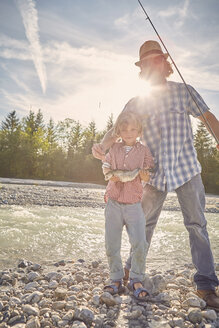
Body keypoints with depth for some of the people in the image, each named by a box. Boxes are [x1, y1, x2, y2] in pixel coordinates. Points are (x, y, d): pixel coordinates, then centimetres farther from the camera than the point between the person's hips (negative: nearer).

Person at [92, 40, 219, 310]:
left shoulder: (184, 91, 5)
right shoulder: (136, 103, 7)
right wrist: (102, 145, -20)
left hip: (186, 168, -1)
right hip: (156, 173, 2)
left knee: (196, 224, 1)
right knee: (145, 222, 12)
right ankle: (134, 268, 33)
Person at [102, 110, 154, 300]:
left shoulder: (143, 150, 2)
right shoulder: (114, 149, 7)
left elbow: (148, 174, 3)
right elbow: (105, 165, 14)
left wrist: (144, 174, -20)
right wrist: (110, 174, -8)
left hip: (134, 204, -1)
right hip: (114, 202, 2)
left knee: (140, 243, -8)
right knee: (111, 245, 6)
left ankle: (136, 279, 15)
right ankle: (116, 279, 24)